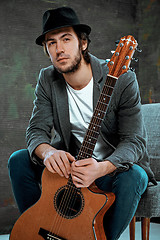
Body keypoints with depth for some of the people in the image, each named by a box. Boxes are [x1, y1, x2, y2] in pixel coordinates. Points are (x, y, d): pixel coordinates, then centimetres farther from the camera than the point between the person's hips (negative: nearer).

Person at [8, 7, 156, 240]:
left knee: (132, 178, -37)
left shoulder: (122, 79, -20)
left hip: (115, 164, -3)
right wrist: (47, 152, -35)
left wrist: (102, 168, -42)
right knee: (19, 159, -15)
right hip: (70, 162, 4)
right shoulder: (47, 80, -5)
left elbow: (134, 141, -21)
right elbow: (36, 130, -9)